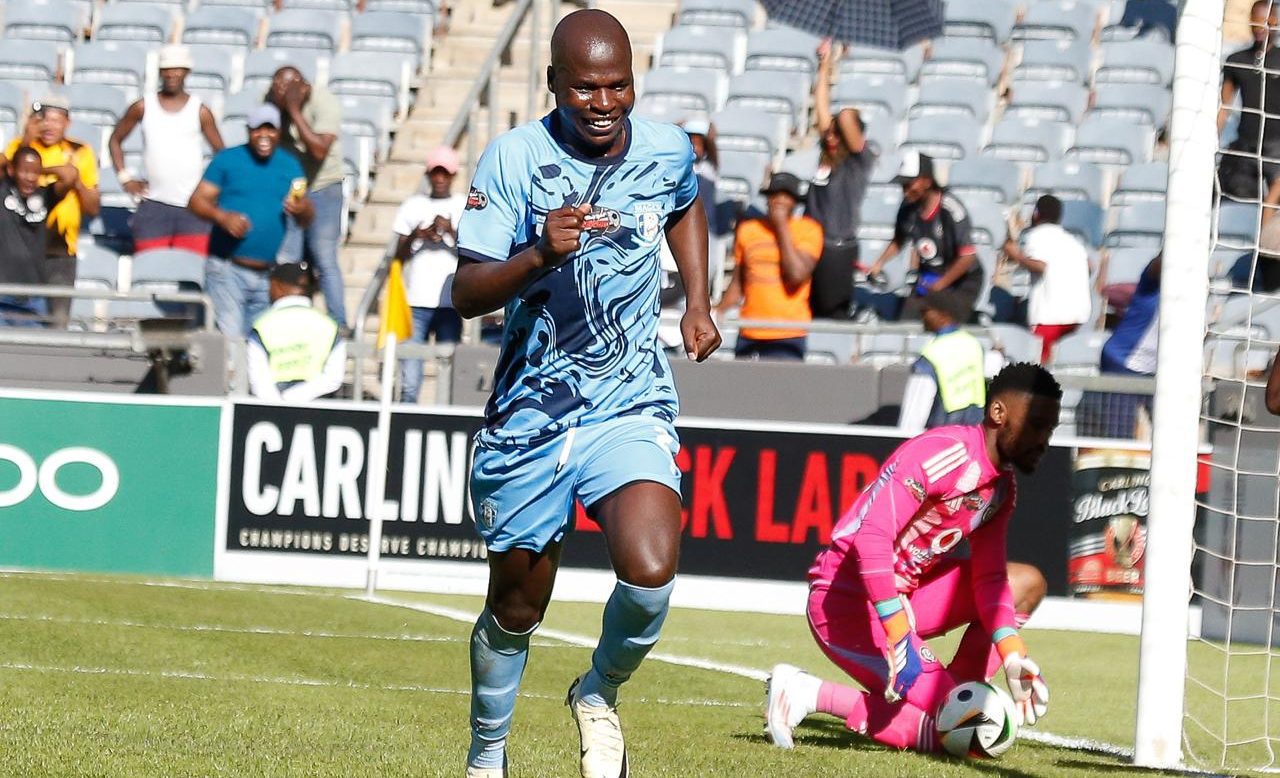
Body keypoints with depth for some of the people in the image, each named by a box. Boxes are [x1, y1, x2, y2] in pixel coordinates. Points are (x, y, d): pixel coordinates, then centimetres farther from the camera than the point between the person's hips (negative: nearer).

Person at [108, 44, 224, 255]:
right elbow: (115, 140, 16)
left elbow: (221, 152, 10)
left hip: (192, 208, -1)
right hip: (153, 205, 1)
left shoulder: (200, 111, 3)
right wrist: (125, 177, 6)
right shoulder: (143, 108, 6)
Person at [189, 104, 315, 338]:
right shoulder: (227, 159, 1)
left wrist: (302, 210, -12)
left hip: (268, 275, 5)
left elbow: (307, 219, 13)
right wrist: (222, 217, -23)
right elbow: (196, 201, -4)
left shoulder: (290, 166, 12)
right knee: (231, 339, -16)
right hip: (227, 270, -5)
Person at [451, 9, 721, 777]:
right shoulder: (515, 157, -10)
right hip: (531, 409, -1)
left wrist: (698, 301, 16)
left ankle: (600, 695, 8)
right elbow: (467, 293, -15)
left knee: (650, 573, -23)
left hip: (631, 405, 1)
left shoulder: (668, 150, -1)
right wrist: (539, 255, -32)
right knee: (517, 604, 11)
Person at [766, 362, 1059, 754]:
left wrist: (1013, 659, -4)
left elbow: (989, 580, 11)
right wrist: (899, 639, -33)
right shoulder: (945, 454, -21)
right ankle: (811, 695, -10)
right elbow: (871, 537, -30)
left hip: (903, 596, 10)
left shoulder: (1002, 487, 8)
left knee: (1026, 584, 11)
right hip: (846, 601, -10)